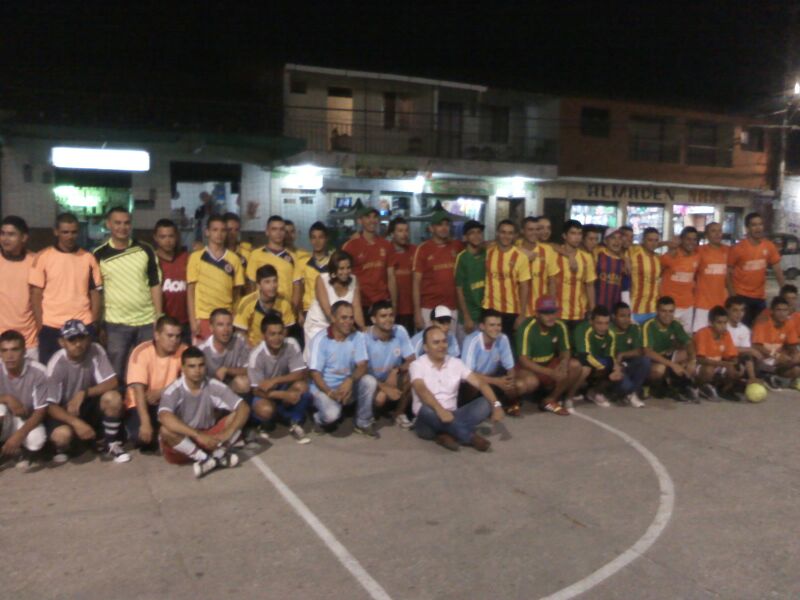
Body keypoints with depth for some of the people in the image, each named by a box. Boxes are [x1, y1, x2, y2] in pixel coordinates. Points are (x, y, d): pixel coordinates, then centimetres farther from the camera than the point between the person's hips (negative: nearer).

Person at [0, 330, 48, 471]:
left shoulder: (38, 372, -23)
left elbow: (40, 411, -19)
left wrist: (19, 435, -30)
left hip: (27, 421, -1)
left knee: (37, 439, -32)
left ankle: (22, 452, 7)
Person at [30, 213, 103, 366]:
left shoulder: (88, 258, 5)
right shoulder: (43, 257, -1)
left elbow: (95, 292, 6)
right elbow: (36, 294, -1)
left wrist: (94, 324, 0)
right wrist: (40, 325, -6)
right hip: (51, 327, -1)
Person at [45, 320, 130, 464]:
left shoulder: (96, 351, -16)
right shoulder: (56, 364, -22)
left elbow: (112, 382, -17)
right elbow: (51, 405, -22)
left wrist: (83, 393, -29)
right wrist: (76, 422, -35)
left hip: (89, 406, 3)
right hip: (64, 411, -2)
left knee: (113, 397, -28)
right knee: (62, 434, -34)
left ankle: (112, 445, -5)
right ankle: (61, 448, 7)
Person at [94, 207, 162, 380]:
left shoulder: (145, 250, 3)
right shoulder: (99, 255, -1)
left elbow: (155, 284, 5)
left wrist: (159, 316, 0)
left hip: (147, 321, 1)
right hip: (116, 324, -1)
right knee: (116, 372, 7)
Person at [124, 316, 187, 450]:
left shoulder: (183, 350, -10)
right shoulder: (142, 352, -20)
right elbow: (139, 390, -27)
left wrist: (161, 392, -28)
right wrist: (145, 423, -37)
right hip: (141, 404, -3)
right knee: (141, 434, -32)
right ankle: (149, 439, 6)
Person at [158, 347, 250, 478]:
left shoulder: (214, 387, -10)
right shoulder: (174, 390, -19)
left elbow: (244, 408, -14)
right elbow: (165, 418, -39)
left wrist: (228, 433, -30)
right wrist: (198, 435, -44)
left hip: (207, 439, 3)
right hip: (181, 447, -2)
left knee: (236, 416, -14)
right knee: (166, 429, -34)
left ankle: (218, 454, -24)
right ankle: (205, 458, -24)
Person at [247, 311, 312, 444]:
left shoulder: (291, 344, -18)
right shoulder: (256, 355, -24)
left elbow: (302, 373, -19)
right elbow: (258, 390, -22)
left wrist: (275, 380, -31)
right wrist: (285, 395, -35)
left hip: (284, 388, 3)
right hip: (264, 393, -2)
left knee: (302, 386, -29)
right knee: (265, 410, -35)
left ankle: (295, 423, -4)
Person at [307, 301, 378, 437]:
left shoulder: (358, 337, -5)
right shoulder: (320, 339, -14)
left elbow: (362, 366, -11)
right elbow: (315, 373, -14)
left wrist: (350, 380, -32)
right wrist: (330, 393, -29)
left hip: (347, 385, 4)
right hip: (324, 387, -4)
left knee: (369, 381, -26)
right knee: (331, 414, -33)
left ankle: (364, 423, -3)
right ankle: (321, 420, 9)